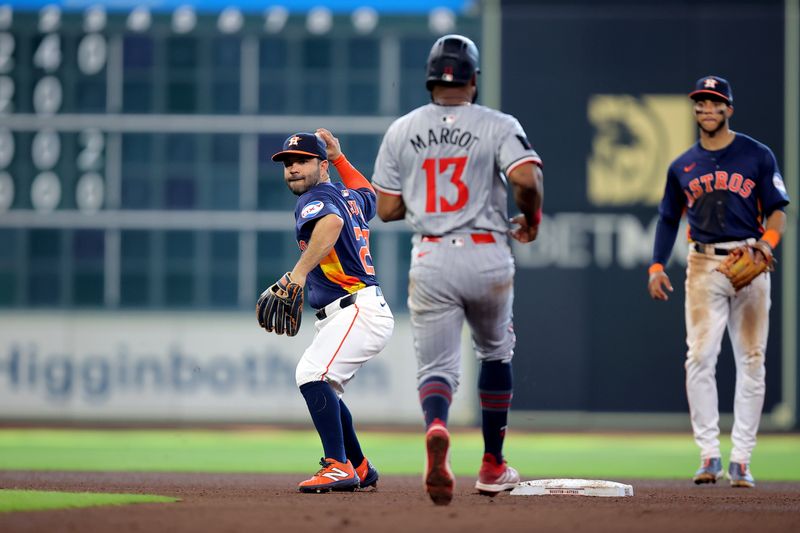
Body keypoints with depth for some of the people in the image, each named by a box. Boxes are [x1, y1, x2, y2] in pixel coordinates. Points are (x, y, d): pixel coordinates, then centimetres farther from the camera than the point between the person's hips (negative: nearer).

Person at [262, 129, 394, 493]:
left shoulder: (316, 199, -10)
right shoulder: (348, 196, 18)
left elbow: (332, 222, -36)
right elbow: (370, 195, 43)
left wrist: (300, 271, -45)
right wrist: (340, 158, 40)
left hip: (357, 310, -11)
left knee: (312, 374, -29)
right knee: (323, 389, 23)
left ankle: (339, 467, -34)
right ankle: (360, 469, 33)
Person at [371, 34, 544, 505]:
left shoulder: (401, 131, 5)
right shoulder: (497, 126, -3)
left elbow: (387, 209, 6)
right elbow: (526, 178, -20)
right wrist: (532, 219, 0)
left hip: (430, 260, 1)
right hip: (487, 258, -1)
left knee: (437, 366, 1)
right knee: (496, 354, 23)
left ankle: (436, 429, -35)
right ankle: (493, 466, 26)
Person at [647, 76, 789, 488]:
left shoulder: (757, 156, 5)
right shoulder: (682, 166, 13)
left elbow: (777, 211, 2)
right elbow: (668, 219, 18)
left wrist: (767, 241, -18)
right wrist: (656, 267, 6)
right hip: (704, 265, 2)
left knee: (751, 360, -2)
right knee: (700, 357, -9)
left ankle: (741, 459, 2)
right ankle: (709, 455, -4)